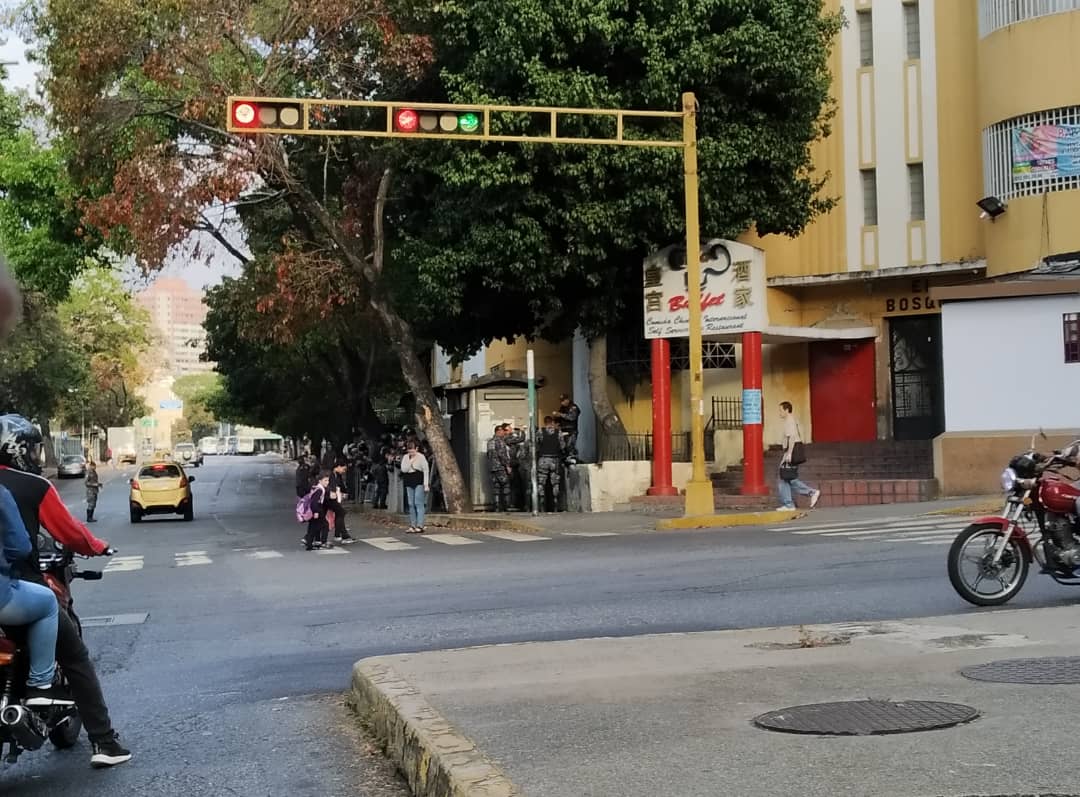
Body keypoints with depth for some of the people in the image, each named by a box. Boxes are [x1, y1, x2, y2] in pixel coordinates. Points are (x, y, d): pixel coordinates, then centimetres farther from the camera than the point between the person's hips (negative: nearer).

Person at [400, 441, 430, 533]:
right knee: (411, 504, 5)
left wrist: (426, 484, -11)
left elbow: (426, 470, -6)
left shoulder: (421, 457, -4)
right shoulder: (405, 457, 10)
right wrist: (411, 461, -10)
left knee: (419, 503, -11)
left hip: (419, 482, -5)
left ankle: (420, 526, -13)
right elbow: (403, 469, -2)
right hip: (409, 483, 5)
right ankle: (412, 526, 9)